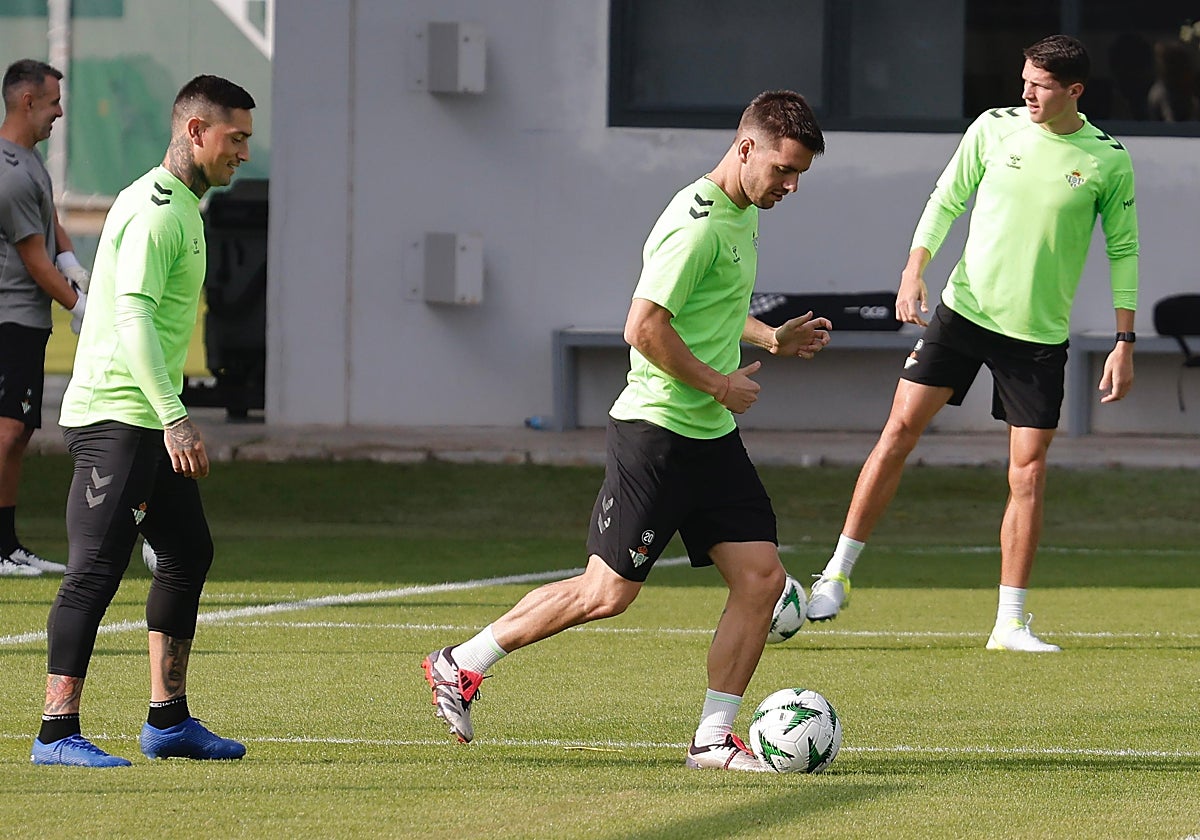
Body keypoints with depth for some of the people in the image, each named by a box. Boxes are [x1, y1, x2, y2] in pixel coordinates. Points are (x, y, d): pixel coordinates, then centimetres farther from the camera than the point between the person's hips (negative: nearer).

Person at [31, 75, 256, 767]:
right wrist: (175, 419, -30)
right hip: (115, 417, -11)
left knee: (190, 554, 14)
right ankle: (58, 732, -12)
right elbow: (132, 317, -25)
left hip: (150, 422, 11)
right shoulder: (154, 210, -15)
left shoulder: (184, 207, 17)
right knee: (97, 569, -12)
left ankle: (168, 721, 21)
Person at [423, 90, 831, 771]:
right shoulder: (700, 222, -18)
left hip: (712, 436, 9)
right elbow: (645, 328, -23)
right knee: (608, 592, -6)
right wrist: (718, 384, -14)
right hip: (656, 429, -9)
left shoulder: (743, 216, 13)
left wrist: (771, 337, 14)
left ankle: (713, 738, 4)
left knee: (762, 577, -1)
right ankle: (460, 664, 9)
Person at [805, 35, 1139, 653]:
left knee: (1028, 470, -3)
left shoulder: (1108, 161, -4)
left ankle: (1010, 624, 5)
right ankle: (837, 577, 3)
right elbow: (946, 200, 8)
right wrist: (916, 267, -6)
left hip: (1040, 333, -1)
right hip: (965, 307, 1)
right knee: (900, 429, -7)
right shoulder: (994, 128, -1)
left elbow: (1123, 250, 4)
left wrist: (1125, 341, 1)